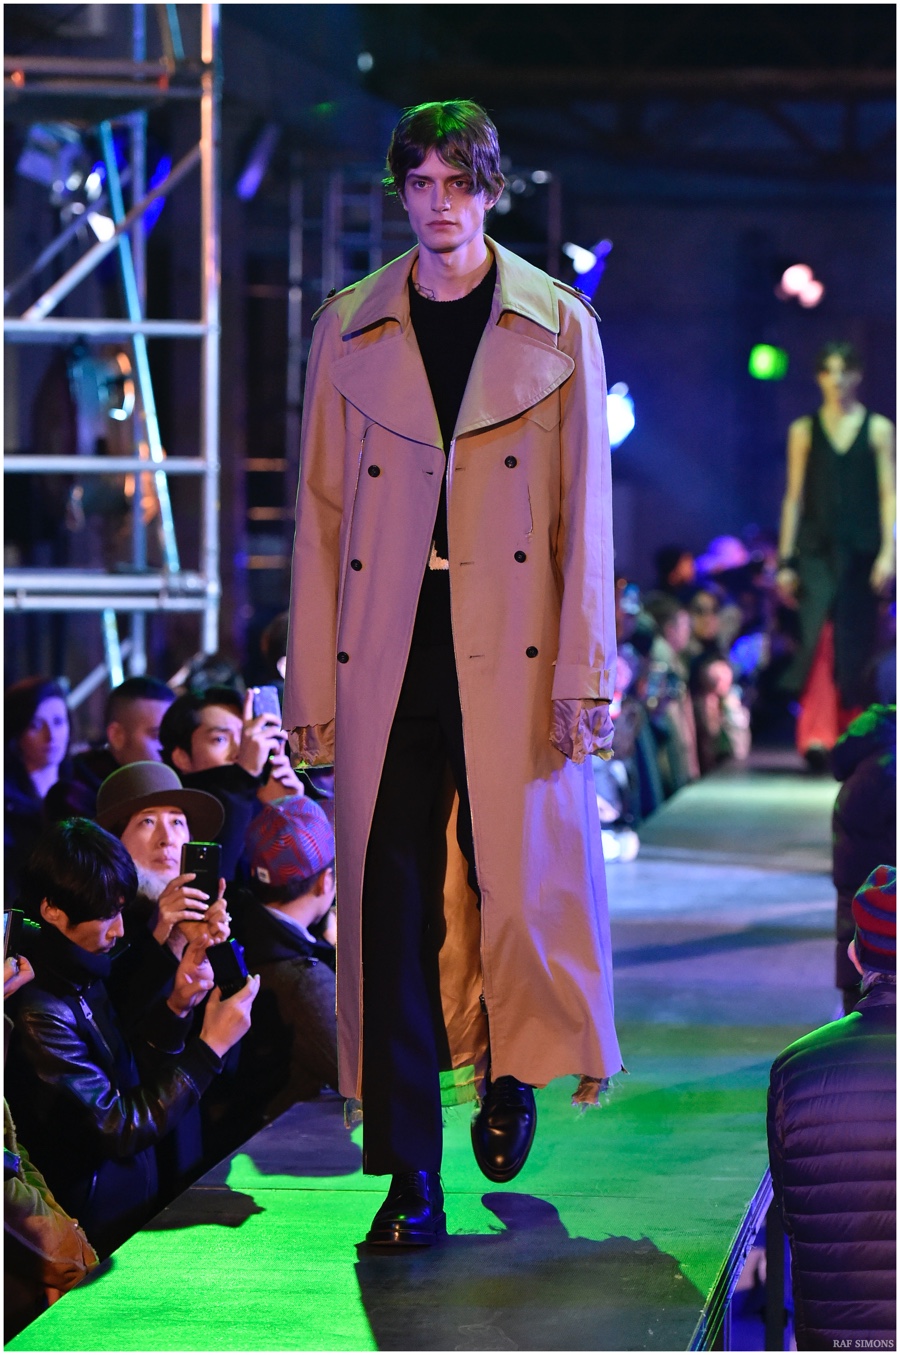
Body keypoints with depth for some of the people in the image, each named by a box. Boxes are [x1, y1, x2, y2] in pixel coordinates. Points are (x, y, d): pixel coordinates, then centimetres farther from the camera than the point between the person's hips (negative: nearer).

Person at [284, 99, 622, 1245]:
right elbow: (319, 513, 8)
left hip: (511, 650, -1)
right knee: (391, 902, -3)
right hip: (387, 652, 1)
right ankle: (409, 1177, 2)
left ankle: (511, 1069, 35)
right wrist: (311, 687, 3)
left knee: (521, 876, 5)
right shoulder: (349, 331, 9)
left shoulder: (558, 328, 5)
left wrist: (582, 670, -4)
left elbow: (585, 511, 3)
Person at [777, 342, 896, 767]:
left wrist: (888, 552, -8)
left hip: (862, 552, 0)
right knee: (818, 637, -16)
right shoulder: (804, 430, 9)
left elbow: (888, 495, 2)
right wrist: (785, 561, 4)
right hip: (817, 550, 0)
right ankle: (816, 736, -23)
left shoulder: (878, 429, 7)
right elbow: (794, 498, 9)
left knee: (857, 645, 4)